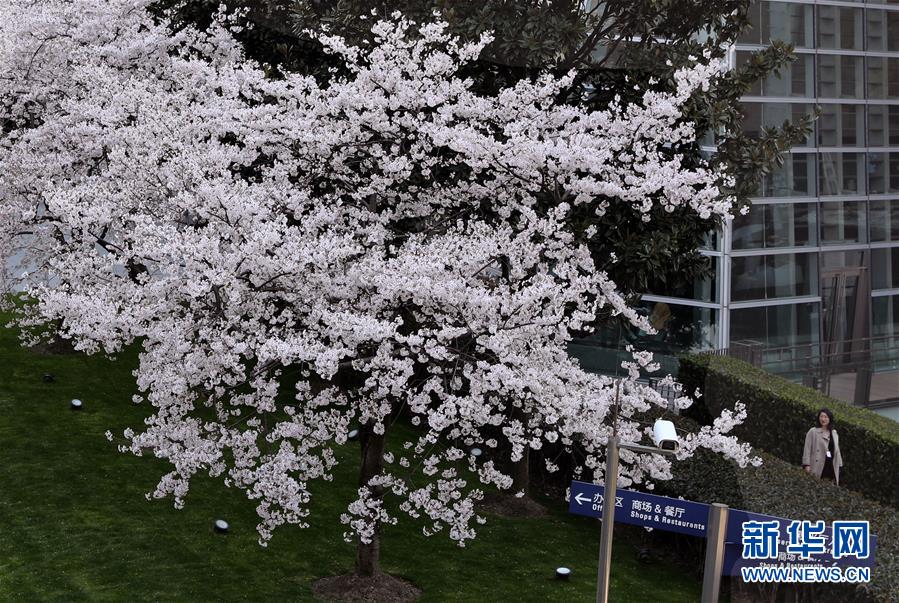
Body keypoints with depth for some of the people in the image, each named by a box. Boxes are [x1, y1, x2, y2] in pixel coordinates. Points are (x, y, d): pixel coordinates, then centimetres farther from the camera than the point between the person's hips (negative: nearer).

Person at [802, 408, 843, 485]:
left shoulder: (834, 433, 18)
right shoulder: (813, 432, 2)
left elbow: (837, 450, 22)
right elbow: (807, 449, -3)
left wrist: (839, 464, 16)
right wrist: (807, 465, -11)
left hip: (831, 469, 5)